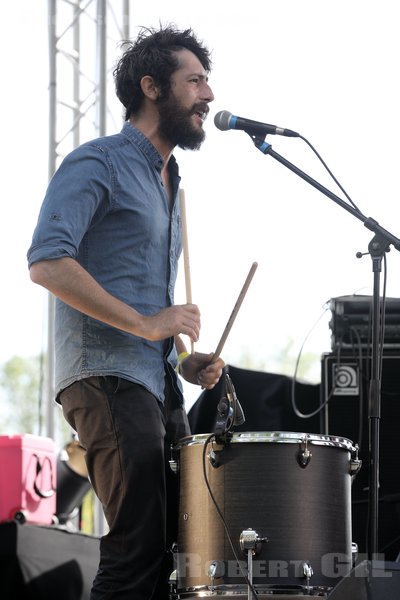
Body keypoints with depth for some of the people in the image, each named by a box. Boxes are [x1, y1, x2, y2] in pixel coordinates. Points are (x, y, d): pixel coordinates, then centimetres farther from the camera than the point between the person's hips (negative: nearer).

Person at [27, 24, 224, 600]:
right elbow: (47, 262, -19)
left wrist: (184, 357, 13)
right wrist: (145, 324, -20)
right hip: (106, 379, -9)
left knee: (179, 547, 6)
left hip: (159, 387, 9)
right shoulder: (98, 164, -4)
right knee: (139, 550, -16)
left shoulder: (166, 182, 24)